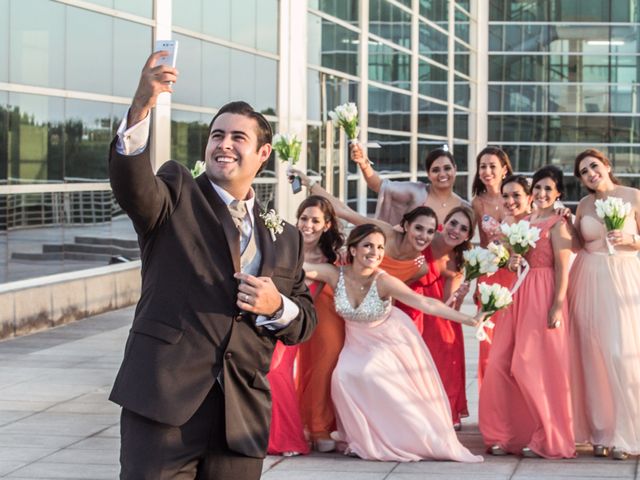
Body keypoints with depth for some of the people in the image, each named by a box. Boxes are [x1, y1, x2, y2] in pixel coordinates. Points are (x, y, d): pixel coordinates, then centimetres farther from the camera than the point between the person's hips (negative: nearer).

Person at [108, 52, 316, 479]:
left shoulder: (285, 236, 17)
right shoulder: (176, 194, 6)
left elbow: (305, 322, 19)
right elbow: (131, 181, -16)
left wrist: (277, 307, -5)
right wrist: (141, 109, -34)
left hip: (242, 415, 4)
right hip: (166, 400, -4)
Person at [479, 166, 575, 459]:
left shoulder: (557, 224, -6)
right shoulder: (526, 221, 16)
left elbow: (563, 268, -12)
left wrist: (557, 306, -19)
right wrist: (513, 262, 3)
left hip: (543, 297, -8)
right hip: (519, 294, 8)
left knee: (537, 366, -6)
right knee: (502, 364, 4)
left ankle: (546, 438, 4)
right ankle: (508, 434, 13)